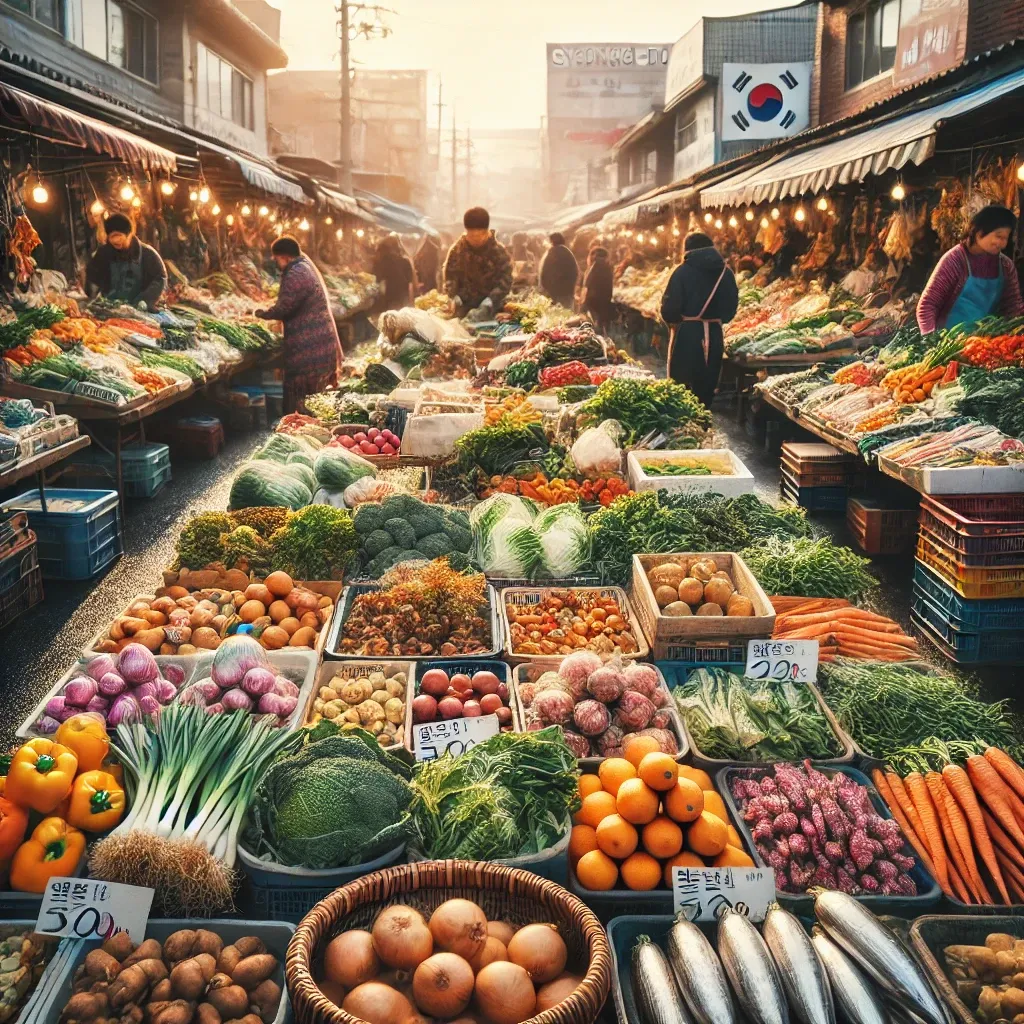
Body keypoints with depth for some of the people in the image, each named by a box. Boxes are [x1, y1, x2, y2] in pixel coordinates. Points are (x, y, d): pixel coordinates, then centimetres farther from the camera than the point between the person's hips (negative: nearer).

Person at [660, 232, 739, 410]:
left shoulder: (683, 271, -7)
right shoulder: (725, 272, 5)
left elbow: (669, 306, -11)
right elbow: (731, 307, 7)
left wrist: (672, 321, 9)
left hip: (687, 334, -4)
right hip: (714, 335, 4)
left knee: (681, 386, 7)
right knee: (707, 386, 12)